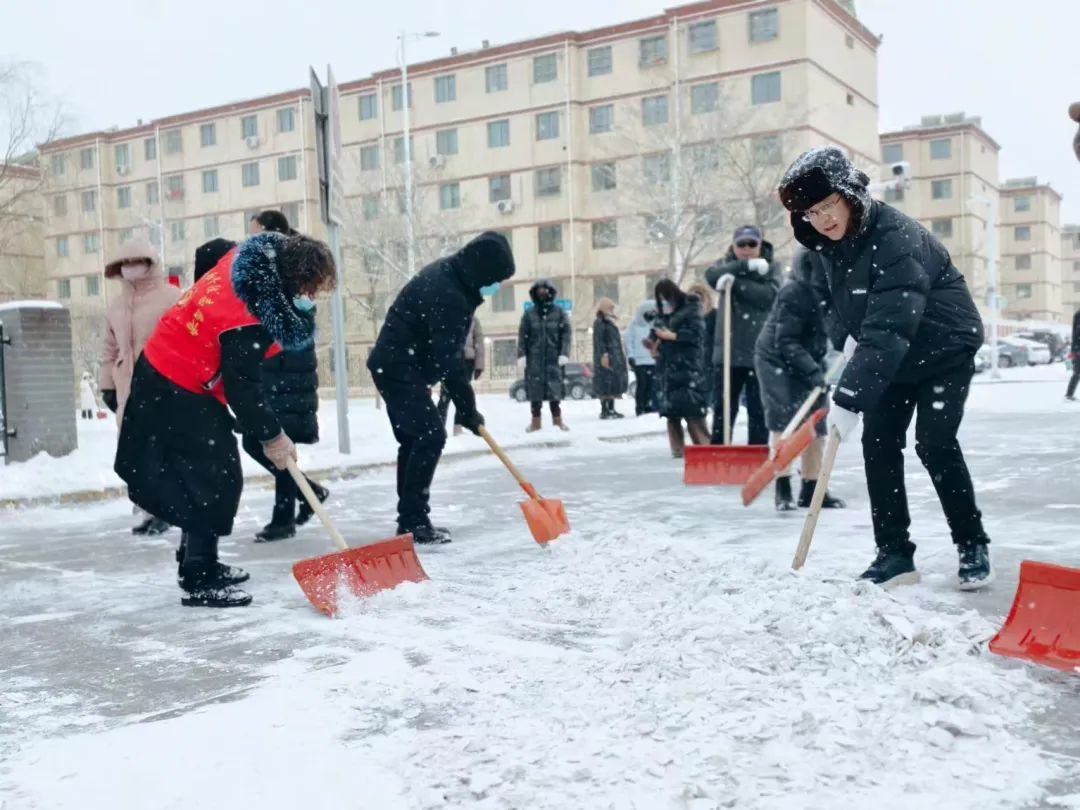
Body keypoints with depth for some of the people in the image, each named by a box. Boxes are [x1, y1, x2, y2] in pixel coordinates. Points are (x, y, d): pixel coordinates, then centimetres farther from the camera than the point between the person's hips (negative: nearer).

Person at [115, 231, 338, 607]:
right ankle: (198, 582, 0)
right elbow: (243, 386, -24)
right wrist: (271, 436, -12)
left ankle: (198, 562, 31)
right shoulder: (246, 323, -31)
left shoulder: (249, 260, -6)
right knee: (216, 480, -8)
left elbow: (209, 254, 17)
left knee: (215, 474, 17)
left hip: (172, 371, 10)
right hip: (177, 393, -10)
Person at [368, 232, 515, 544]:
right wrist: (468, 410, -18)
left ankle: (409, 519, 20)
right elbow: (448, 359, -24)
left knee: (413, 438, 13)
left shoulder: (446, 274, 7)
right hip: (400, 368, -11)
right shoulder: (448, 295, -25)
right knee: (431, 434, -15)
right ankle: (414, 520, -12)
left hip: (397, 364, 11)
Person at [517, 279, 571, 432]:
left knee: (554, 388, -3)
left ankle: (557, 418, 6)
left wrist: (564, 353, -9)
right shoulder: (529, 314, 6)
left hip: (553, 357, -1)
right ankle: (535, 420, 8)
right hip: (534, 358, 1)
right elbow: (522, 335, 4)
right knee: (535, 388, 1)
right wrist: (521, 355, -6)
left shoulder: (558, 312, 5)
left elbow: (566, 333, 1)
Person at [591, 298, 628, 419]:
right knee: (606, 386, -10)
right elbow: (599, 342, -16)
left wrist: (620, 358, 21)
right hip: (606, 358, -10)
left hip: (615, 358, 10)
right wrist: (604, 355, -24)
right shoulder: (599, 323, -8)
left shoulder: (610, 323, 20)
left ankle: (611, 409, 14)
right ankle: (604, 410, -10)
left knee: (613, 385, 10)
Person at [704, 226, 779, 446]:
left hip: (760, 352, -1)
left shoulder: (771, 268, 6)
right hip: (728, 350, 1)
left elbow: (769, 295, -14)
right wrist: (747, 265, -23)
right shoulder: (726, 265, 10)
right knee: (722, 409, 4)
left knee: (759, 410, 3)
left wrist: (736, 282, -22)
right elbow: (711, 275, -14)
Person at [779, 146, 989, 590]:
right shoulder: (829, 243, -7)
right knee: (878, 445, -2)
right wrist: (853, 337, -2)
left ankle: (973, 547, 6)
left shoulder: (896, 238, -33)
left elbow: (889, 328, -42)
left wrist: (849, 398, -46)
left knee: (935, 445, -13)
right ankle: (894, 553, 6)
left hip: (945, 349, -7)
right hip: (894, 355, 7)